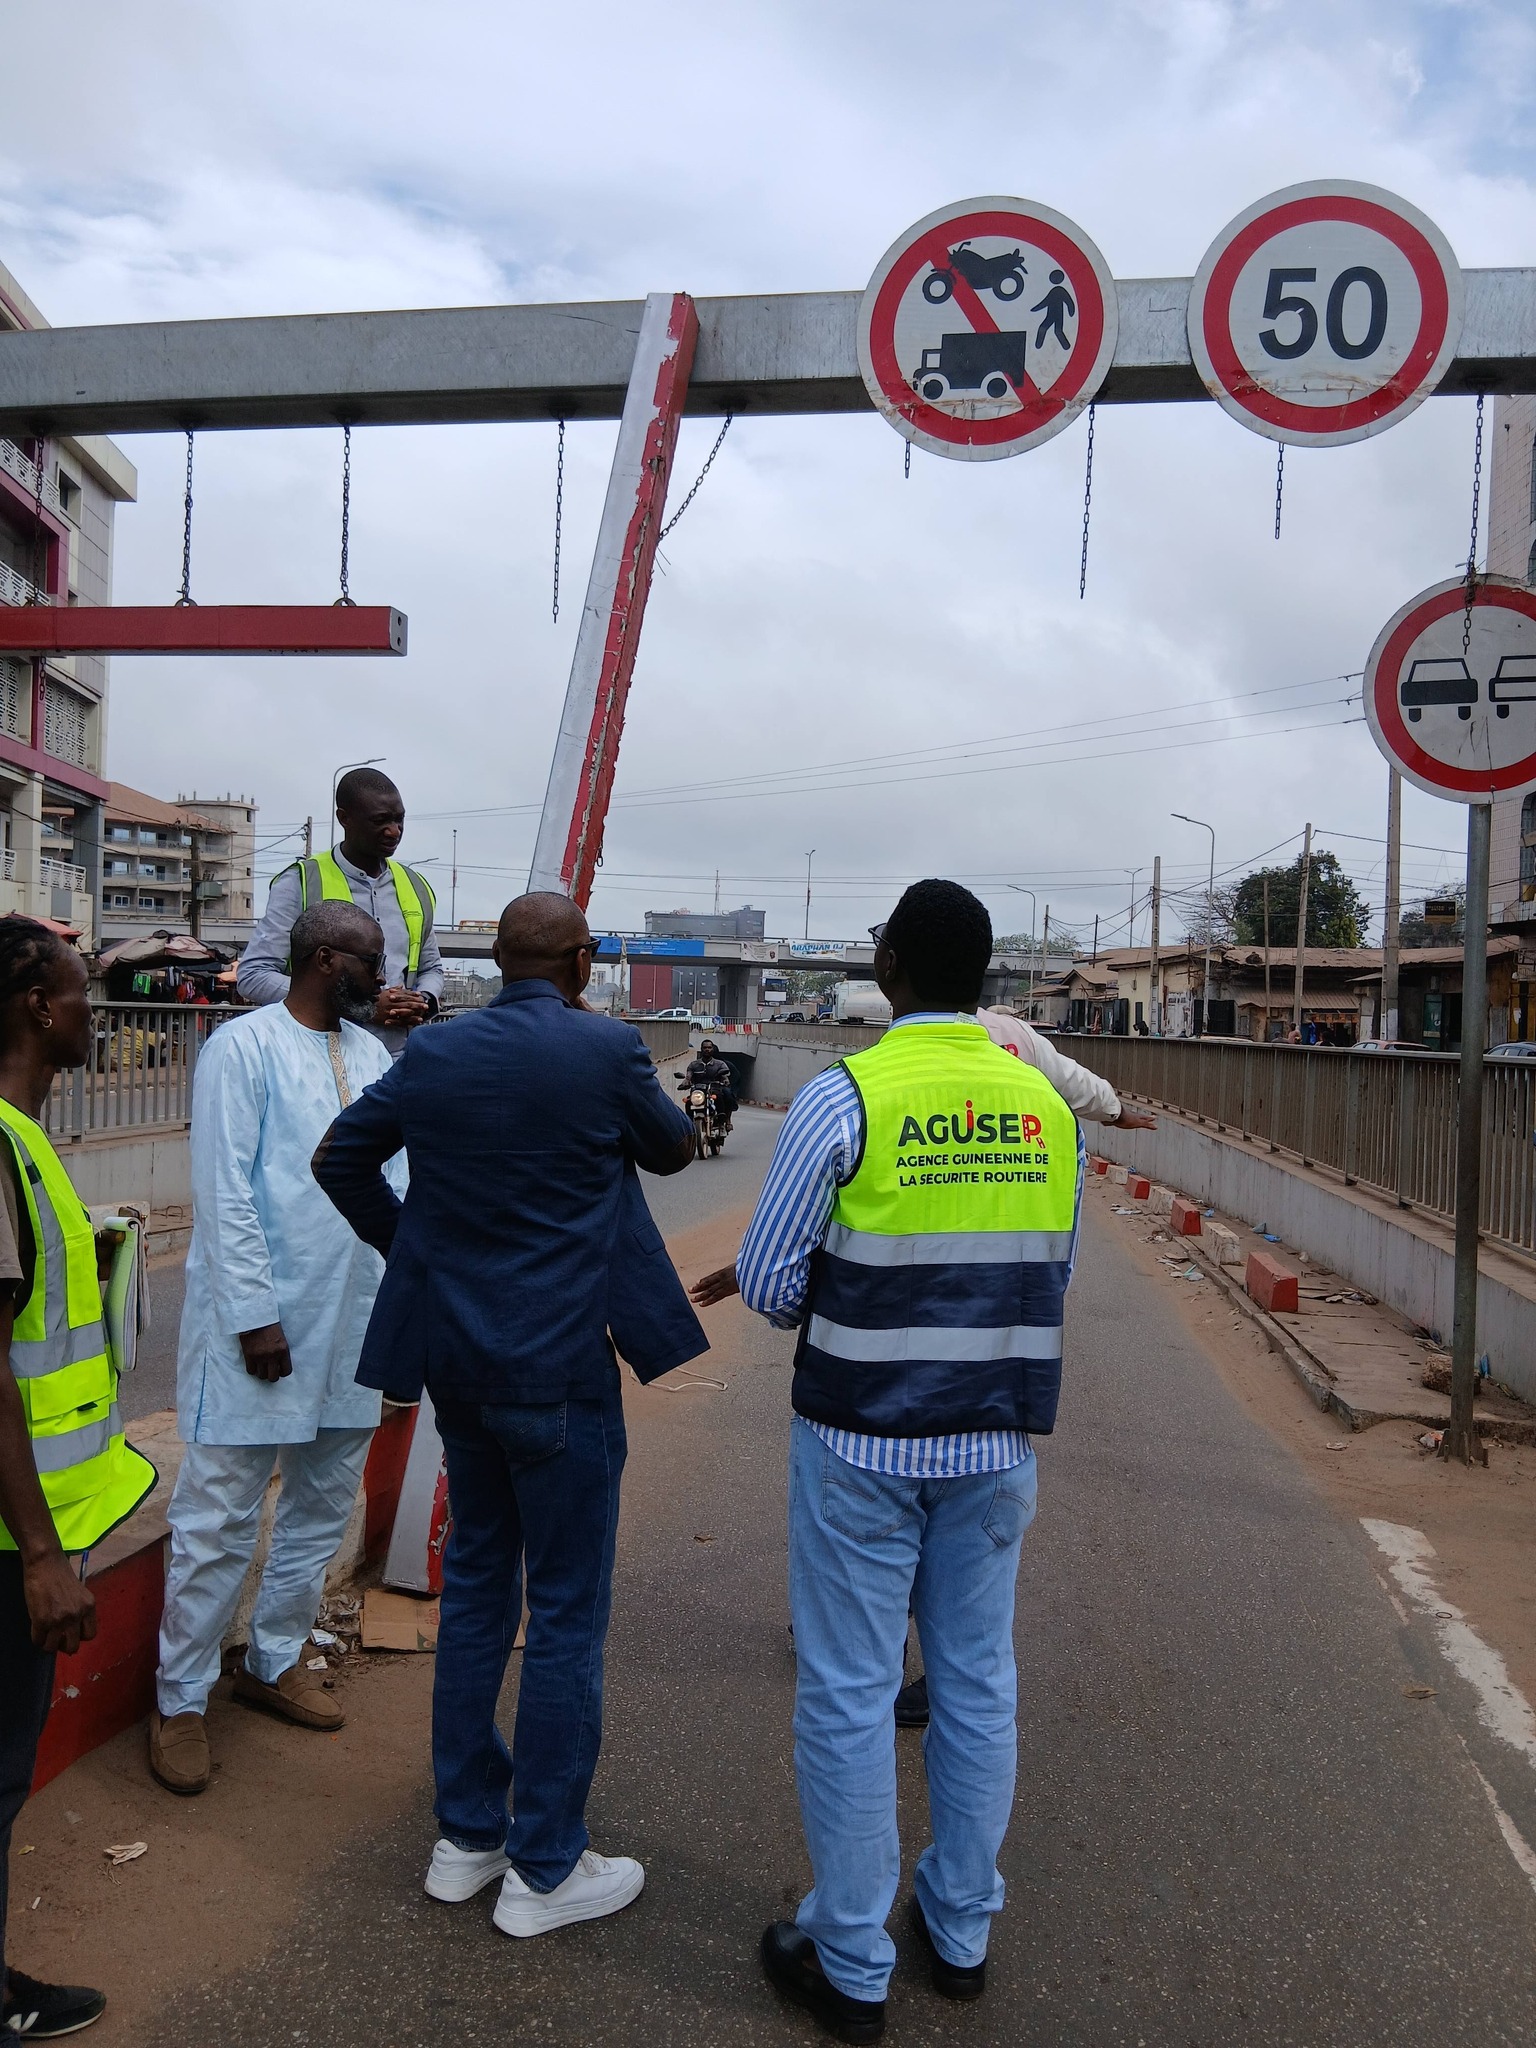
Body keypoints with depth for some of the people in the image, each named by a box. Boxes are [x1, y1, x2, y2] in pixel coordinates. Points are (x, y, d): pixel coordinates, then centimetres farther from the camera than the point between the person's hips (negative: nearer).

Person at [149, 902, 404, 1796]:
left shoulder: (372, 1053, 10)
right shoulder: (244, 1047, -10)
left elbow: (399, 1171, 10)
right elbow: (225, 1194, -14)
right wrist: (254, 1315, -16)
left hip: (352, 1320, 7)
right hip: (262, 1320, -7)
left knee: (325, 1503, 17)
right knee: (222, 1521, 3)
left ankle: (276, 1660, 35)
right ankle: (181, 1698, 19)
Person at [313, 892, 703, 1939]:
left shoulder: (433, 1052, 1)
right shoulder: (607, 1049, -13)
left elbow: (339, 1158, 9)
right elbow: (672, 1148, 4)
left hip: (458, 1360, 6)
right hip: (560, 1368, -6)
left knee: (475, 1588, 19)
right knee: (566, 1613, 7)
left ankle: (466, 1836, 31)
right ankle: (545, 1868, 19)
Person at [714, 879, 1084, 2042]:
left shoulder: (844, 1097, -14)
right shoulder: (1045, 1102, -1)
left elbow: (766, 1280, -9)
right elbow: (1055, 1276, 9)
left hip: (862, 1442, -4)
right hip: (997, 1441, 4)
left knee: (849, 1694, 9)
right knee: (978, 1683, 18)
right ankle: (961, 1933, 34)